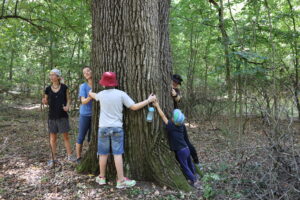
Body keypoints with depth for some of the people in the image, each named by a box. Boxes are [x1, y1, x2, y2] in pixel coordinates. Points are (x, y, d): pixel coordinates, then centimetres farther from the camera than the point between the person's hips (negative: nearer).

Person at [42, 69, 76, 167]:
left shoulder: (64, 87, -3)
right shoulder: (48, 89, 1)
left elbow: (68, 99, 4)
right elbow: (47, 101, 11)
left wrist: (67, 107, -15)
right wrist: (44, 101, -12)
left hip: (63, 116, -2)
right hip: (52, 116, 2)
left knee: (66, 137, 5)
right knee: (53, 137, 9)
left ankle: (69, 156, 17)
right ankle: (53, 158, 20)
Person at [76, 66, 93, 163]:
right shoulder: (83, 86, -8)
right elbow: (83, 101, -15)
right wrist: (91, 96, -33)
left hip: (95, 115, 2)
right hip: (85, 115, -2)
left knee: (92, 137, 12)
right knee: (81, 137, 7)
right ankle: (78, 157, 21)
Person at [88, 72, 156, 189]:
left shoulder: (101, 94, 2)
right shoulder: (121, 94, -8)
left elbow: (93, 96, 27)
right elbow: (134, 107, -8)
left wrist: (90, 93, 52)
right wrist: (149, 100, 1)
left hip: (103, 127, 2)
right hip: (117, 127, -2)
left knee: (103, 153, 13)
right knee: (117, 154, 1)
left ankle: (101, 177, 28)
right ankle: (121, 180, 6)